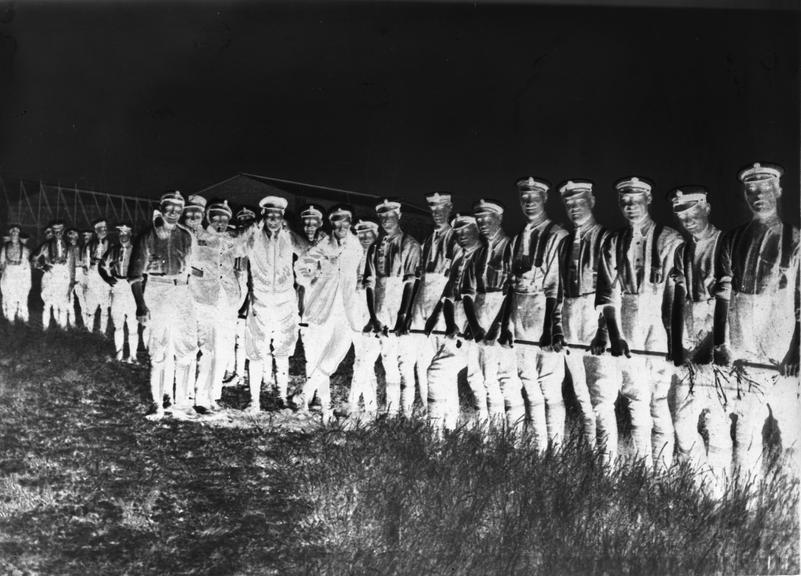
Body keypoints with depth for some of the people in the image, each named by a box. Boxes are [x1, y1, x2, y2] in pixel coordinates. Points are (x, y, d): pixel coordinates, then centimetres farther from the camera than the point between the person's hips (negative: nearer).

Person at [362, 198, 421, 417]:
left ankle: (407, 411, 1)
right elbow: (370, 283, 8)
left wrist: (404, 315, -17)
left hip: (403, 312, -5)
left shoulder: (410, 245, -2)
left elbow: (412, 283, -10)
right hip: (382, 316, 5)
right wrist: (372, 315, -2)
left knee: (405, 360, -5)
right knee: (388, 361, 8)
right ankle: (391, 410, 14)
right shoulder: (375, 247, 13)